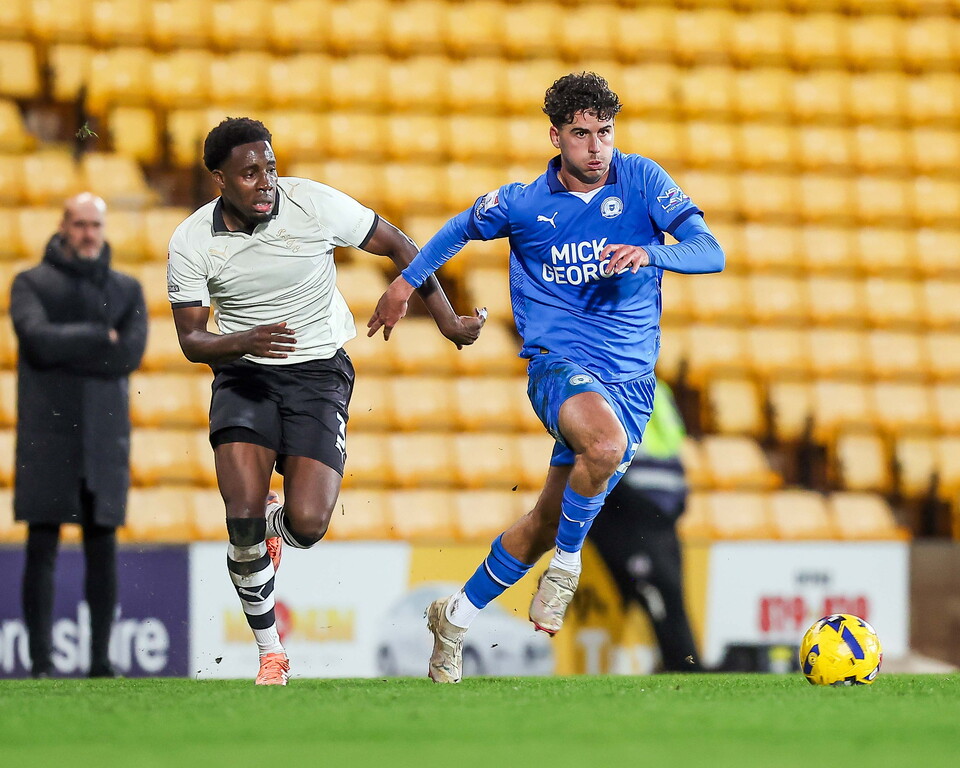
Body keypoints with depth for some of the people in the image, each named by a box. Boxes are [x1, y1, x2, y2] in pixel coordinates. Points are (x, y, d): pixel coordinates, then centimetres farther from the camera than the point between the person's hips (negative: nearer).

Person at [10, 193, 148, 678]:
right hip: (47, 437, -2)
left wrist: (64, 347, -7)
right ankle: (40, 661, -5)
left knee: (103, 550, 2)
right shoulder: (31, 283, 6)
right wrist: (100, 338, -7)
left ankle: (101, 661, 6)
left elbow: (131, 352, -4)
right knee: (42, 549, -5)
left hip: (105, 437, 2)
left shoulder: (127, 290, 12)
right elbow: (37, 338, -12)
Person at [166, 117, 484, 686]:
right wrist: (244, 341, -26)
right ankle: (270, 650, 6)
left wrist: (448, 321, 2)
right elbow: (191, 340, -4)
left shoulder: (315, 204, -12)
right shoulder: (192, 243, -8)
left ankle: (273, 525, 25)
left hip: (319, 372, -1)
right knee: (243, 518, -19)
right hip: (243, 375, 1)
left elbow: (399, 246, 1)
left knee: (308, 525, -17)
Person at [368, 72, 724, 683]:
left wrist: (649, 253, -27)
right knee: (606, 444, -37)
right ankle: (566, 566, -14)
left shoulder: (641, 180, -1)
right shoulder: (523, 203, 0)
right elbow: (462, 228, 20)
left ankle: (457, 619, 27)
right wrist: (406, 283, 24)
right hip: (559, 363, -3)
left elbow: (710, 252, -9)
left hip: (632, 380, 3)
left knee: (549, 519, 7)